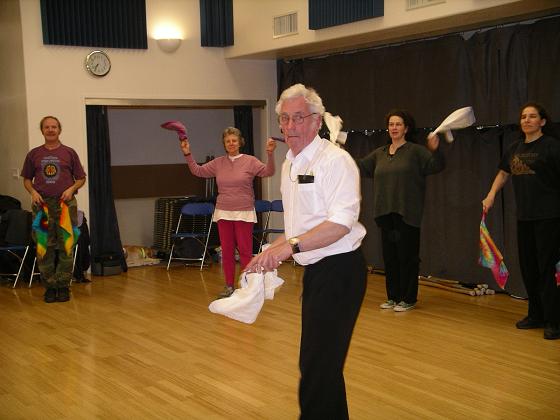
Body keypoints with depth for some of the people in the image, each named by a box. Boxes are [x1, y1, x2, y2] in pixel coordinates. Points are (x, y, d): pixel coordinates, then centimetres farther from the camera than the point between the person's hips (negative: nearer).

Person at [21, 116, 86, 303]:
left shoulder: (69, 153, 7)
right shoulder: (34, 154, 10)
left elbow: (81, 178, 9)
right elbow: (27, 179, 15)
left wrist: (71, 189, -9)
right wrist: (33, 192, -4)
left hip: (65, 204, -1)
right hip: (42, 204, 1)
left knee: (66, 247, -2)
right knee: (44, 248, 1)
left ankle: (63, 286, 8)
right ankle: (50, 286, 10)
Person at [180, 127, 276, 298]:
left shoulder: (250, 161, -2)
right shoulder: (218, 163, 8)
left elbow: (268, 172, -12)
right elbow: (197, 171, 12)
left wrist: (270, 154, -28)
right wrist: (187, 154, 1)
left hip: (244, 213, -3)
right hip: (223, 212, 3)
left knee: (245, 250, -2)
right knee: (226, 251, 8)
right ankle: (229, 285, 17)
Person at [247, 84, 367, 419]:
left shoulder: (335, 160, -14)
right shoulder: (290, 163, 14)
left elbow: (341, 223, -25)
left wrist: (291, 246, -30)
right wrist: (273, 252, 11)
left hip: (340, 269, -9)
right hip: (315, 269, 9)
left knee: (318, 365, -7)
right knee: (324, 361, 18)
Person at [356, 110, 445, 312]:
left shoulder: (415, 151, -4)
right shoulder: (380, 153, 12)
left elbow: (437, 166, -13)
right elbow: (360, 167, 18)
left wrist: (435, 150, -32)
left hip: (407, 214, -6)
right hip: (386, 213, 6)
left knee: (407, 257, 1)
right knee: (389, 256, 11)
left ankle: (408, 299, 10)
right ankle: (393, 297, 22)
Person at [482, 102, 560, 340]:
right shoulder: (515, 149, 12)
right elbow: (503, 173, 27)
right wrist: (491, 196, 16)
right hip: (524, 216, 7)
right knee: (528, 267, 11)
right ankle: (536, 315, 24)